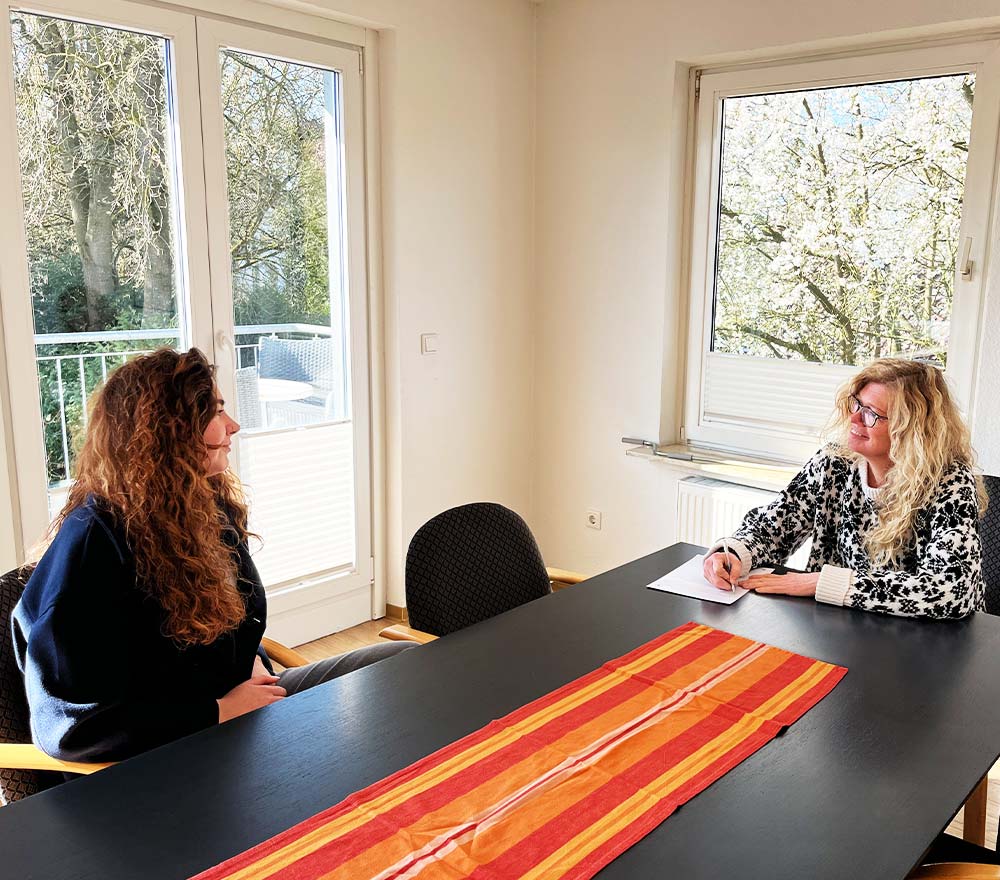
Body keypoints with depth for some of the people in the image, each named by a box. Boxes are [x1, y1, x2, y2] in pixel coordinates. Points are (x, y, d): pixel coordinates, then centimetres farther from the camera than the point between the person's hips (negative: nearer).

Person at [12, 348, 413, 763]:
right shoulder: (93, 539, -22)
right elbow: (70, 723, -22)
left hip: (241, 697, 9)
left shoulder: (213, 503, 3)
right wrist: (220, 712, -19)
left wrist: (254, 665, -1)